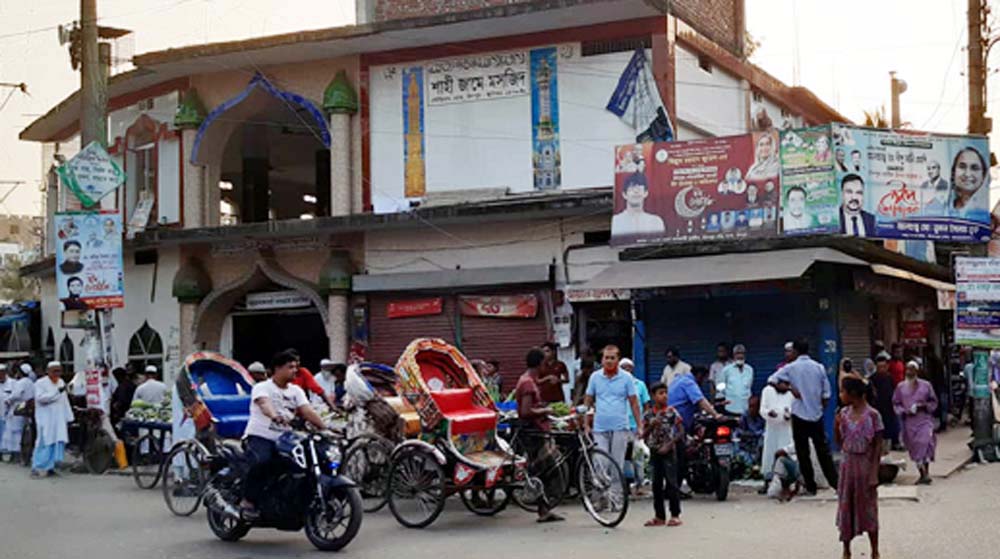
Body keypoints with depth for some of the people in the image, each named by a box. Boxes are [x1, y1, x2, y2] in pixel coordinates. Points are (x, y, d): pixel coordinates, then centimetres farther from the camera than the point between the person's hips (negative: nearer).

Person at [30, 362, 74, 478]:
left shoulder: (61, 382, 15)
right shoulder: (40, 383, -5)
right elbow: (40, 398, -20)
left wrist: (69, 417, 14)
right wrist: (57, 391, -23)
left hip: (59, 420, 6)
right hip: (46, 419, -6)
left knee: (58, 443, 1)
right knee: (45, 444, -10)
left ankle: (49, 467, 7)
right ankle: (36, 467, -6)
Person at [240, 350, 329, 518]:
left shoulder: (296, 391, 16)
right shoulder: (262, 387, -2)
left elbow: (307, 411, 2)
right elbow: (264, 404, -25)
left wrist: (325, 428, -16)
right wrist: (274, 415, -48)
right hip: (259, 437, -6)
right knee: (261, 461, -36)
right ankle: (248, 501, -21)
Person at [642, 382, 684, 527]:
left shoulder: (671, 412, -4)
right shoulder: (648, 414, 5)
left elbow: (681, 431, -6)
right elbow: (643, 434, 5)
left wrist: (669, 444, -14)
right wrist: (652, 425, -12)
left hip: (668, 451, -4)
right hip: (654, 451, 4)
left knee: (672, 483, -5)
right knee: (656, 484, 7)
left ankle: (675, 515, 1)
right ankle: (659, 516, 15)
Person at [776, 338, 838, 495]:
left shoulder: (790, 368, -5)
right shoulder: (819, 368, 2)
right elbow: (826, 394, 2)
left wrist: (791, 389, -7)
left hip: (799, 414, -3)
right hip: (817, 415, 3)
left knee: (803, 453, 5)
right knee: (823, 451, 10)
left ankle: (811, 486, 7)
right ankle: (835, 482, 7)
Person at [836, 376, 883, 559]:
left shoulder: (872, 415, -12)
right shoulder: (844, 413, 3)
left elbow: (878, 445, -11)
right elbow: (839, 442, 9)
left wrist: (874, 473, -14)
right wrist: (837, 425, -9)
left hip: (865, 464, -5)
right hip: (848, 464, 5)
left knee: (868, 507, 3)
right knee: (846, 506, 8)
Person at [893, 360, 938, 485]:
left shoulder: (926, 385, 4)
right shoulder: (901, 387, 8)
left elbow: (933, 402, 9)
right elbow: (896, 404, 11)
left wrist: (924, 406, -11)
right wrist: (904, 411, -8)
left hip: (924, 420, -3)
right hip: (909, 422, 3)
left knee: (924, 443, -18)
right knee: (914, 448, 6)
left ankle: (926, 473, -16)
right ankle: (922, 474, 17)